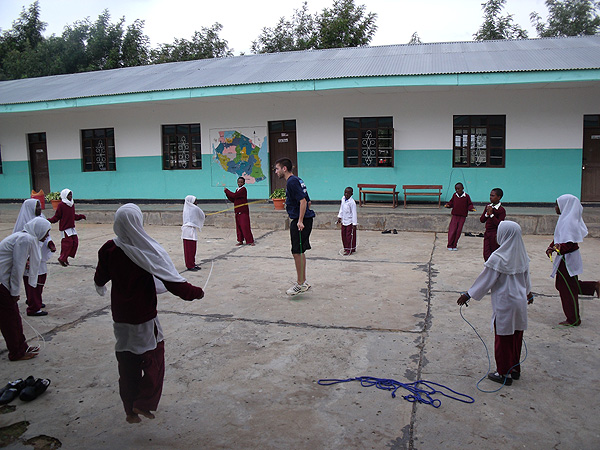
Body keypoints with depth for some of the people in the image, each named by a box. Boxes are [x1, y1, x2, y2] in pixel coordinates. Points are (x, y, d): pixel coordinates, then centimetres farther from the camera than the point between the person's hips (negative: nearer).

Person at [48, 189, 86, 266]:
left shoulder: (72, 204, 13)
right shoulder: (61, 205, -10)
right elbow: (57, 216, -9)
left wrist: (81, 216, 28)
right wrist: (50, 220, -24)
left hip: (71, 227, 8)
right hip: (64, 228, -8)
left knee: (75, 242, 3)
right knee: (68, 242, -9)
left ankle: (65, 257, 17)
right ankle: (62, 259, 6)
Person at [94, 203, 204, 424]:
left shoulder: (109, 249, -7)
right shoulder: (148, 250, -20)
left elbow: (100, 278, 10)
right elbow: (172, 282, -19)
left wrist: (100, 286, 34)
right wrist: (196, 292, -5)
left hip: (120, 316, 4)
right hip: (144, 316, -4)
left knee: (127, 361, 16)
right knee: (153, 358, 16)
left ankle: (131, 410, 27)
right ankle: (144, 403, 14)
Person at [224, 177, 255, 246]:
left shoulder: (243, 189, -10)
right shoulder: (237, 190, 16)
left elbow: (234, 195, -20)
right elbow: (233, 200, 16)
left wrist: (227, 190, -9)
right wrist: (227, 193, 5)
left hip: (243, 211, -8)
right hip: (237, 211, 8)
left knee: (245, 226, -9)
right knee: (238, 226, 9)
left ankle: (250, 241, -4)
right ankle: (240, 241, 17)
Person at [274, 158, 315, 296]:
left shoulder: (292, 182, -14)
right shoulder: (297, 180, 17)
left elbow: (303, 201, -22)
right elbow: (307, 201, 21)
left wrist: (300, 221, -24)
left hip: (299, 222, -10)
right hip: (305, 219, 10)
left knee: (297, 252, -4)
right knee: (300, 252, 15)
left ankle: (301, 284, 4)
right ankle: (303, 281, 23)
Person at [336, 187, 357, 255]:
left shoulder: (352, 202, -20)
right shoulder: (343, 199, 2)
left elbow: (354, 213, -18)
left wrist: (354, 224, -17)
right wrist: (339, 217, 15)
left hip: (350, 222, -7)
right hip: (344, 221, 7)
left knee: (349, 236, -1)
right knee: (344, 235, 13)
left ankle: (350, 250, 8)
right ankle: (346, 247, 28)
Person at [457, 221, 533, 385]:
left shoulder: (498, 258, -22)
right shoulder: (521, 255, 0)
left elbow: (486, 280, -16)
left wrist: (468, 295, -5)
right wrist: (528, 292, 34)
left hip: (504, 303, -7)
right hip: (520, 301, 7)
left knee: (503, 338, 6)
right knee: (516, 337, 17)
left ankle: (504, 373, 17)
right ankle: (515, 369, 31)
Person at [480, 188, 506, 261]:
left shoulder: (501, 210, -12)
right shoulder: (488, 206, 8)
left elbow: (499, 224, -20)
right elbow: (482, 220, 6)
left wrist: (491, 214, -21)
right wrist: (487, 213, -11)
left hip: (495, 235, -6)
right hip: (487, 233, 6)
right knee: (486, 255, 3)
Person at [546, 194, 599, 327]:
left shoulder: (569, 221, -20)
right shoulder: (565, 218, 10)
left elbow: (570, 242, -28)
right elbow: (558, 238, 14)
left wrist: (560, 248, -44)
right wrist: (550, 247, 0)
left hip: (567, 260, -10)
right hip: (565, 258, 10)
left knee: (567, 289, 3)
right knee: (561, 285, 20)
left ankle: (573, 320, 16)